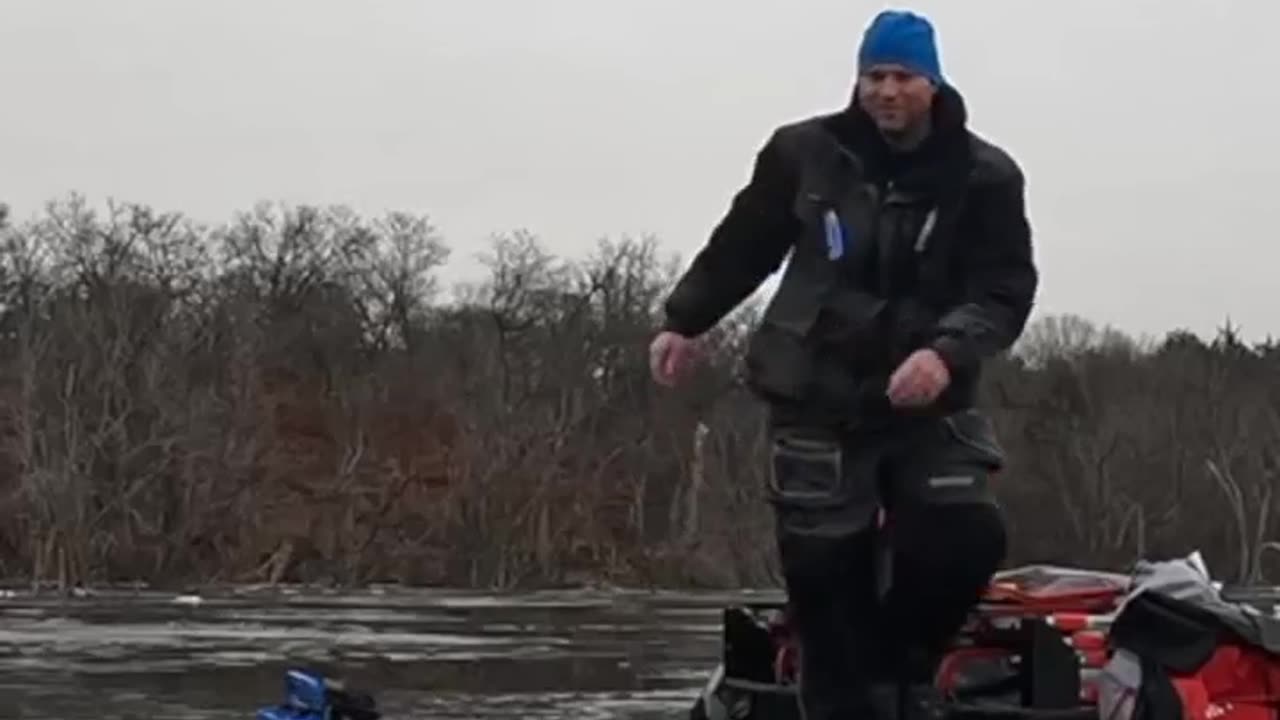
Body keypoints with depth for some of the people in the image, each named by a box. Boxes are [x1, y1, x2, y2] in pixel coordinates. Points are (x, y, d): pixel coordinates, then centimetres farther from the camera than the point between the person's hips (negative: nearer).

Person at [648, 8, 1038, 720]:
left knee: (966, 537, -15)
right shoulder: (805, 153, 0)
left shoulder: (984, 176, -5)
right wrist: (685, 321, 20)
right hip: (819, 397, 0)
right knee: (825, 572, -2)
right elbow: (741, 246, 14)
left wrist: (947, 352, -27)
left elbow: (1006, 289, -9)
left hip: (930, 400, 0)